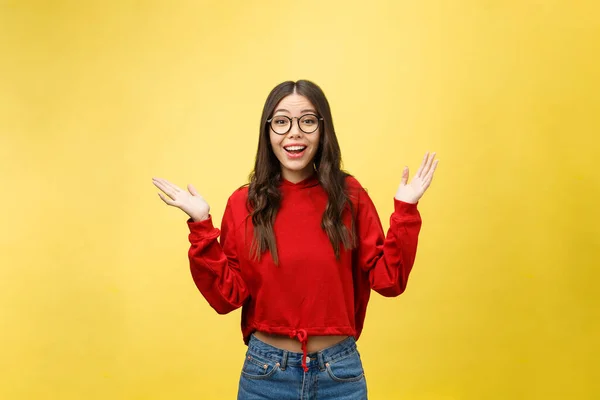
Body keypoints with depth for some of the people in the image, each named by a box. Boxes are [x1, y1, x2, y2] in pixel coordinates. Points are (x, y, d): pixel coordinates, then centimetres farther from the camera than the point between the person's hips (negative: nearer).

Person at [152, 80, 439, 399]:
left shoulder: (349, 195, -4)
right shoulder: (244, 204, -4)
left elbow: (388, 280, -4)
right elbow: (226, 296, -6)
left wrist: (405, 210, -12)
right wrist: (201, 226, -13)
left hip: (340, 371, 0)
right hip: (266, 372, 0)